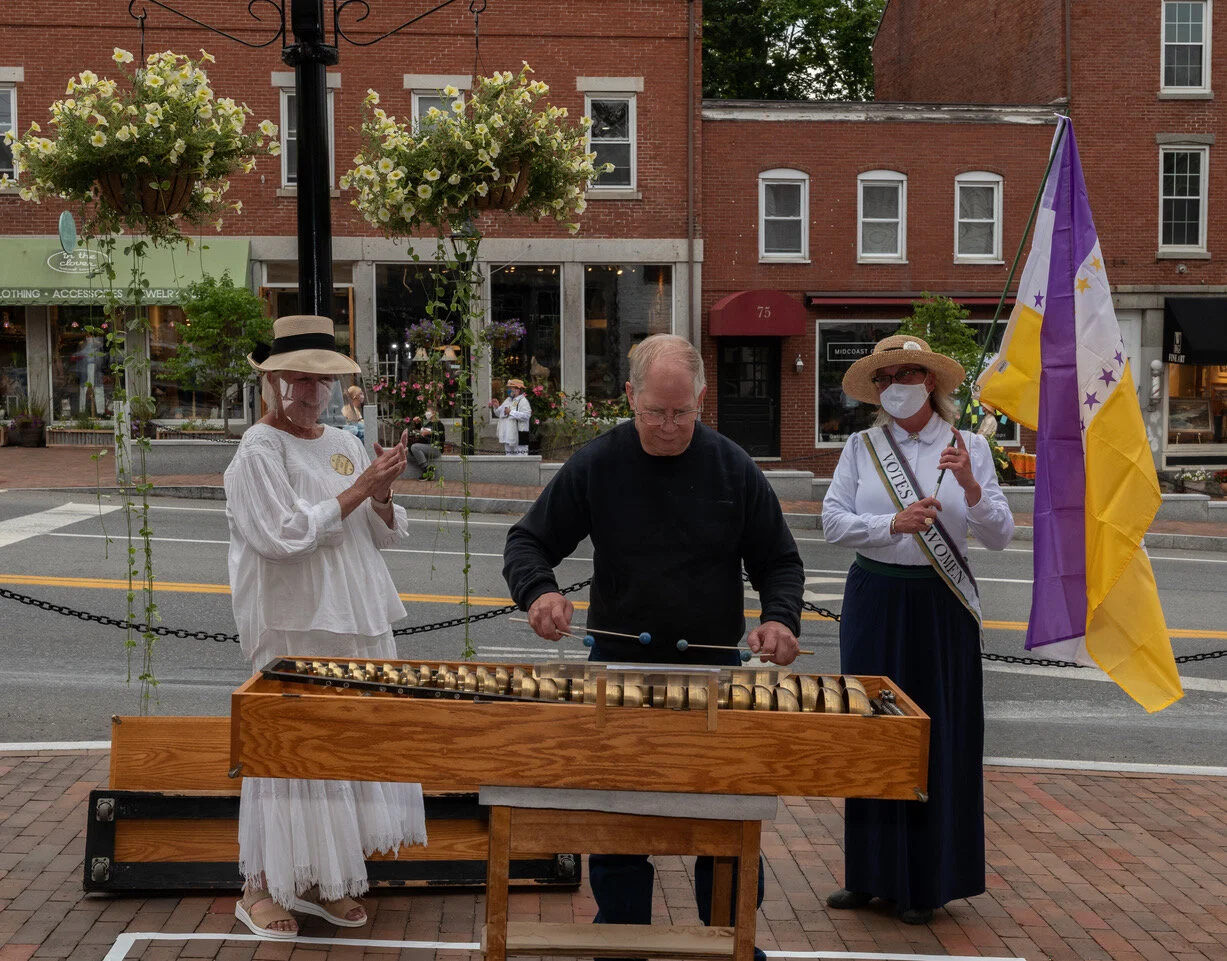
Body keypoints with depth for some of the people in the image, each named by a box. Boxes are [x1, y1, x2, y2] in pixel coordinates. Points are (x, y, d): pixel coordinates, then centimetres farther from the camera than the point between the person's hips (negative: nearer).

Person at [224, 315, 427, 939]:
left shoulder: (346, 445, 12)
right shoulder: (258, 453, -8)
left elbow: (387, 534, 13)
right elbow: (284, 536, -20)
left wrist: (382, 495, -8)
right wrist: (358, 489, -17)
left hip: (360, 627, 7)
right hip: (294, 629, -7)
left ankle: (319, 881, 23)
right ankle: (263, 886, 12)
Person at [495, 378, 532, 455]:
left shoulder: (523, 401, -9)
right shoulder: (508, 400, 17)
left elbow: (526, 415, -22)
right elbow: (499, 413, 24)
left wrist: (511, 412, -19)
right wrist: (496, 407, 2)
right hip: (507, 435, 9)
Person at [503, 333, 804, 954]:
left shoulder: (733, 469, -4)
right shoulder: (595, 465, -6)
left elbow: (779, 561, 4)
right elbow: (528, 541, -1)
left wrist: (780, 618, -16)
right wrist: (538, 591, -23)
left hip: (715, 671, 1)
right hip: (618, 671, 0)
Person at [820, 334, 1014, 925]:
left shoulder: (968, 447, 1)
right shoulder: (862, 447, 4)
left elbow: (999, 537, -4)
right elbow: (833, 522, -6)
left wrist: (970, 486, -20)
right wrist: (893, 524, -21)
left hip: (942, 606, -1)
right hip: (874, 602, 2)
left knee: (939, 740, 2)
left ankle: (926, 884, 16)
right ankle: (870, 875, 20)